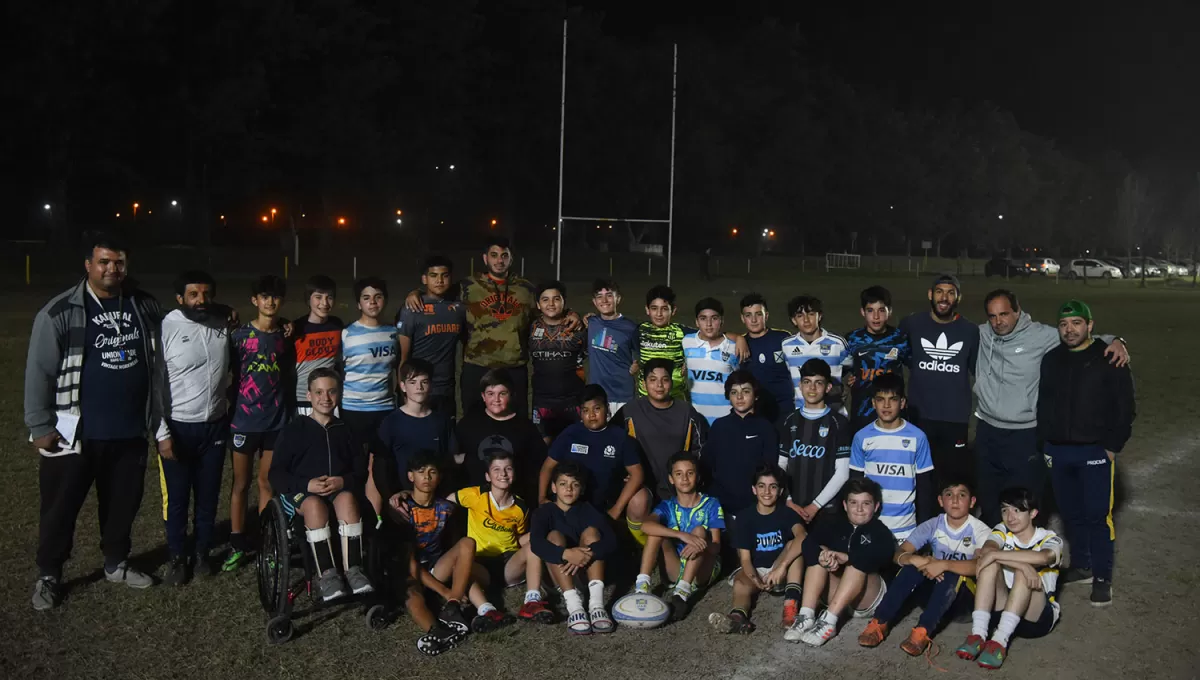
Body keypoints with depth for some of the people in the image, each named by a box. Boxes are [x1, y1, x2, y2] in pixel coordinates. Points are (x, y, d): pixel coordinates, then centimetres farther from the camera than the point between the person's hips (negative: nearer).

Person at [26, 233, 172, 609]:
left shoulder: (146, 307, 3)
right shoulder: (60, 311, -9)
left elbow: (157, 369, 7)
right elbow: (39, 372, -6)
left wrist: (161, 425, 7)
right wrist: (40, 426, -8)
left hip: (130, 433, 4)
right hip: (75, 434, -3)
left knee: (123, 504, 17)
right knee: (60, 508, 8)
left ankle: (116, 563, 36)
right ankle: (48, 576, 26)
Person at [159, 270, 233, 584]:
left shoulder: (224, 323, 1)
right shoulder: (167, 327, -13)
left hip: (215, 425, 4)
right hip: (178, 426, -4)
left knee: (209, 494, 13)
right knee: (176, 497, 6)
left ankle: (201, 552, 29)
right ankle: (177, 557, 22)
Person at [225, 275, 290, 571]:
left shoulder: (286, 335, 4)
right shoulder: (241, 335, -5)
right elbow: (232, 374, 0)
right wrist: (231, 408, -4)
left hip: (276, 418, 2)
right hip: (245, 419, -2)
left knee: (267, 481, 10)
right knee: (241, 483, 8)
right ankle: (238, 545, 16)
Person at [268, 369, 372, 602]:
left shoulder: (346, 431, 20)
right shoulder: (293, 430, 14)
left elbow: (362, 469, 10)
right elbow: (276, 474, 5)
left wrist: (344, 481, -13)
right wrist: (307, 485, -14)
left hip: (341, 490, 1)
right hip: (301, 492, -1)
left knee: (347, 498, -36)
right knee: (315, 504, -38)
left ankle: (353, 570, -36)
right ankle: (327, 574, -34)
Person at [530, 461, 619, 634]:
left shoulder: (587, 509, -1)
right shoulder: (545, 511, -6)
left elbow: (611, 540, -18)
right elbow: (536, 542, -27)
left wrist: (585, 556, -37)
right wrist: (566, 554, -44)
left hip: (585, 570, 1)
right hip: (559, 572, -1)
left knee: (591, 531, -20)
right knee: (554, 536, -25)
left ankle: (597, 604, -36)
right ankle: (574, 606, -41)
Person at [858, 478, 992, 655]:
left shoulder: (981, 531, -12)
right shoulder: (932, 525, -4)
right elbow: (899, 554, -11)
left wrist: (945, 564, -43)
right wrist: (916, 560, -34)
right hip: (936, 591, 3)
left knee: (952, 574, -35)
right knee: (912, 566, -27)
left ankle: (923, 631, -41)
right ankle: (880, 623, -29)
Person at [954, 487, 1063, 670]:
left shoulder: (1049, 538, -4)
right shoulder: (1002, 531, 3)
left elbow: (1042, 557, -31)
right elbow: (987, 550, -21)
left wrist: (995, 554, -32)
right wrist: (1022, 564, -36)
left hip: (1037, 616, -3)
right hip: (1002, 612, 3)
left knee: (1024, 573, -30)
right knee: (990, 564, -23)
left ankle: (1000, 640, -40)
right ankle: (978, 634, -33)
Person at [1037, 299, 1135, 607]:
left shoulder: (1109, 359, -6)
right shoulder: (1051, 359, 10)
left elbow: (1124, 407, -6)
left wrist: (1113, 446, -9)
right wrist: (1044, 443, 11)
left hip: (1094, 451, -5)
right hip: (1058, 451, 5)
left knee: (1097, 515, -3)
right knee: (1071, 513, 13)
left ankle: (1102, 578, 8)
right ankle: (1081, 566, 28)